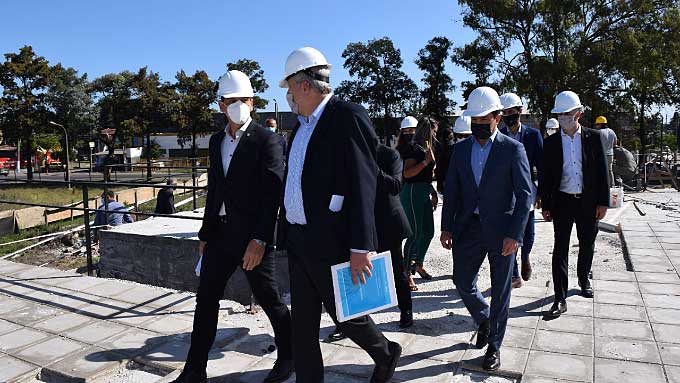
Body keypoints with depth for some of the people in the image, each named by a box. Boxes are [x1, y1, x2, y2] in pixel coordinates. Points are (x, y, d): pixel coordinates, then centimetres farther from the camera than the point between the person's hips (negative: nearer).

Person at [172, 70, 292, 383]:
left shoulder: (266, 140, -8)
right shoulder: (216, 141, 12)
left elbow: (273, 193, -15)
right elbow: (214, 189, 17)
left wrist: (260, 239, -22)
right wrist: (205, 233, 17)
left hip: (252, 236, -6)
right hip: (220, 233, 7)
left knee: (268, 299, 7)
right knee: (206, 300, 10)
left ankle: (288, 357, 30)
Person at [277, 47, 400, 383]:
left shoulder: (348, 117, -13)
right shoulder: (301, 125, 14)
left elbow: (363, 186, -20)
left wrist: (360, 247, -23)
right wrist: (287, 231, 15)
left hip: (331, 242, -8)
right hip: (298, 241, 8)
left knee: (345, 313, 10)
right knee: (302, 323, 14)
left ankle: (387, 354, 37)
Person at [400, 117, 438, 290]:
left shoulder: (428, 148, 16)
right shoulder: (414, 148, -12)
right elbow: (407, 173, -21)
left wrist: (433, 192, 21)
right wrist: (426, 161, -23)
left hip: (425, 192, 9)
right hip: (413, 192, -9)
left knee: (428, 232, 13)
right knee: (415, 233, -8)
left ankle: (418, 264, 31)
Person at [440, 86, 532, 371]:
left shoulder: (513, 149, -6)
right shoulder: (461, 149, 6)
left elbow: (524, 194, -8)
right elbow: (451, 190, 8)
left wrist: (514, 234, -15)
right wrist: (446, 227, 2)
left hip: (501, 230, -3)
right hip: (468, 228, 4)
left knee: (500, 291, 8)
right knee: (462, 282, 8)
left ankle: (494, 345, 26)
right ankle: (484, 320, 39)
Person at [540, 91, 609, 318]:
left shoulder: (593, 138, 0)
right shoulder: (551, 142, 1)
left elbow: (602, 171, 1)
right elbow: (545, 177, 2)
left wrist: (603, 202, -3)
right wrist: (545, 206, -1)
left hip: (588, 202, 1)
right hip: (562, 202, -1)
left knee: (587, 245, 16)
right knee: (560, 248, -3)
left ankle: (583, 279, 42)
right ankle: (560, 299, 1)